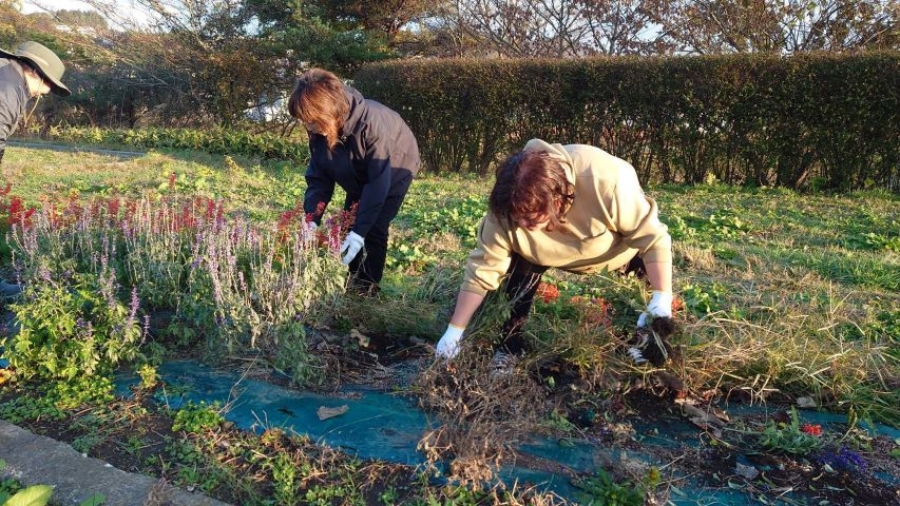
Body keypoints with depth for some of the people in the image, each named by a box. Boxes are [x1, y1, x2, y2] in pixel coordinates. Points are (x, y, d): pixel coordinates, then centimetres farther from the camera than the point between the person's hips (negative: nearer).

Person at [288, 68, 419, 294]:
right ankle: (355, 279, 23)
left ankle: (369, 286, 7)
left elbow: (379, 182, -38)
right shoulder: (319, 130, -23)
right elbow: (318, 176, -15)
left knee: (374, 229, -10)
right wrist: (312, 220, -27)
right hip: (359, 176, 6)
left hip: (393, 171, -6)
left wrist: (360, 230, -40)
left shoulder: (372, 123, -42)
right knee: (348, 226, 5)